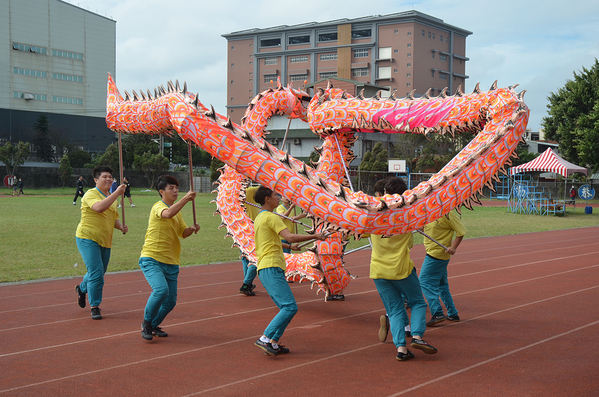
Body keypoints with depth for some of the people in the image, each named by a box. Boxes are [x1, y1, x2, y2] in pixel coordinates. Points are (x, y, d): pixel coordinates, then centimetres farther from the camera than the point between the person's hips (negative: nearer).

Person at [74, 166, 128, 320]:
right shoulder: (91, 194, -11)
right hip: (88, 238, -8)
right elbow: (99, 207, -32)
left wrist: (121, 226, 3)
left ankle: (82, 288, 48)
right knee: (96, 273, -14)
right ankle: (94, 307, -2)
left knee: (99, 273, 18)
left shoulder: (112, 198, 14)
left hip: (105, 241, 8)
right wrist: (117, 193, -35)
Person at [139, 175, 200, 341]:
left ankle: (154, 325, 27)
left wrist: (192, 229, -3)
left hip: (170, 263, 8)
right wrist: (186, 198, -32)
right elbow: (168, 214, -32)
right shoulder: (158, 206, -9)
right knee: (161, 290, -28)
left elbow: (183, 233, 17)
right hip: (152, 259, -8)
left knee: (170, 301, 4)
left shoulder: (177, 211, 18)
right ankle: (146, 323, -7)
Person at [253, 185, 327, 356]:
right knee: (290, 307, -16)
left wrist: (289, 246, 50)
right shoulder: (271, 217, -7)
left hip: (266, 269, 10)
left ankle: (273, 344, 5)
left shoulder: (259, 218, 24)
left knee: (286, 308, 9)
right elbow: (290, 237, -19)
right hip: (271, 267, -10)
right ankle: (265, 339, -19)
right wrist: (315, 236, -14)